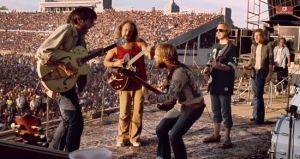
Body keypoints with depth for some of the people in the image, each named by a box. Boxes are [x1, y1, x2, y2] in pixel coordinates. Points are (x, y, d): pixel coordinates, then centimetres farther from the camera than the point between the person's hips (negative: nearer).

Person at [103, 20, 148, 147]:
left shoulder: (139, 43, -1)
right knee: (124, 112, 2)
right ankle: (122, 137, 16)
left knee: (138, 111, 5)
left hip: (140, 82, 1)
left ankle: (134, 137, 17)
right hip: (125, 82, -1)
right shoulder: (116, 47, 0)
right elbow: (105, 62, 4)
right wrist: (115, 63, -16)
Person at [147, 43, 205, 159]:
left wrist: (153, 98, -17)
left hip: (194, 107, -9)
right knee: (161, 129, 4)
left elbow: (170, 97, -27)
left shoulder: (179, 72, -30)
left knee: (174, 135, -17)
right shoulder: (172, 68, -2)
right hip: (181, 105, 9)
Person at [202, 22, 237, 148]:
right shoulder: (215, 46, 14)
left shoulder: (231, 48, -8)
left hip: (225, 85, -7)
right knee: (215, 111, 14)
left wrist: (219, 66, -33)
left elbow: (232, 67, -16)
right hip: (214, 83, 7)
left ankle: (227, 138, 2)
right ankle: (216, 135, 25)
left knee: (225, 112, -4)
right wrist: (207, 68, 1)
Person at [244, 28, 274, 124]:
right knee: (255, 94, 11)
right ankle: (256, 115, 19)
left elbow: (271, 61, -5)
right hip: (254, 71, 6)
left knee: (258, 94, -9)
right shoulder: (253, 46, 12)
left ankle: (259, 117, -3)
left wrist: (270, 74, -10)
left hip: (262, 72, -6)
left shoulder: (267, 46, -5)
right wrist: (248, 65, -1)